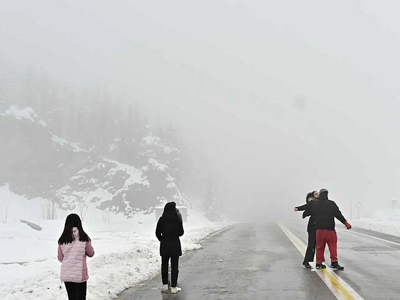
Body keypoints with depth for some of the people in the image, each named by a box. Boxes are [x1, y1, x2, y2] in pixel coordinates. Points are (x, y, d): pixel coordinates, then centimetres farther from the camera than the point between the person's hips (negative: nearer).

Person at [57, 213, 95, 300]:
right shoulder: (84, 238, -11)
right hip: (80, 274, -2)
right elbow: (91, 253, 2)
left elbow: (60, 258, 4)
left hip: (66, 274, 2)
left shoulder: (62, 240, -5)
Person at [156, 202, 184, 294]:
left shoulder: (162, 219, -6)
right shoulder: (178, 219, -8)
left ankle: (165, 285, 21)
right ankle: (173, 287, 6)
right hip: (175, 245, -2)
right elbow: (181, 233, 1)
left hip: (164, 245, 2)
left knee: (164, 265, 16)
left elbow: (158, 233, -2)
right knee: (174, 266, 5)